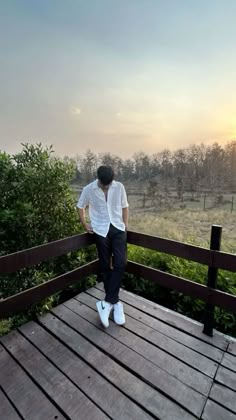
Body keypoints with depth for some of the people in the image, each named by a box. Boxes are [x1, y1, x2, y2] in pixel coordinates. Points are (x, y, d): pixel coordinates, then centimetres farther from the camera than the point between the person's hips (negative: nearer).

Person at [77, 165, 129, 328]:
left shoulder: (119, 187, -1)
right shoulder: (88, 190, -4)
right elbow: (81, 207, 11)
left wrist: (125, 224, 4)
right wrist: (85, 224, 4)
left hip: (118, 229, 1)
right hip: (101, 231, -1)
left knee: (120, 263, -11)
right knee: (106, 266, 5)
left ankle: (108, 302, 0)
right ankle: (115, 302, 20)